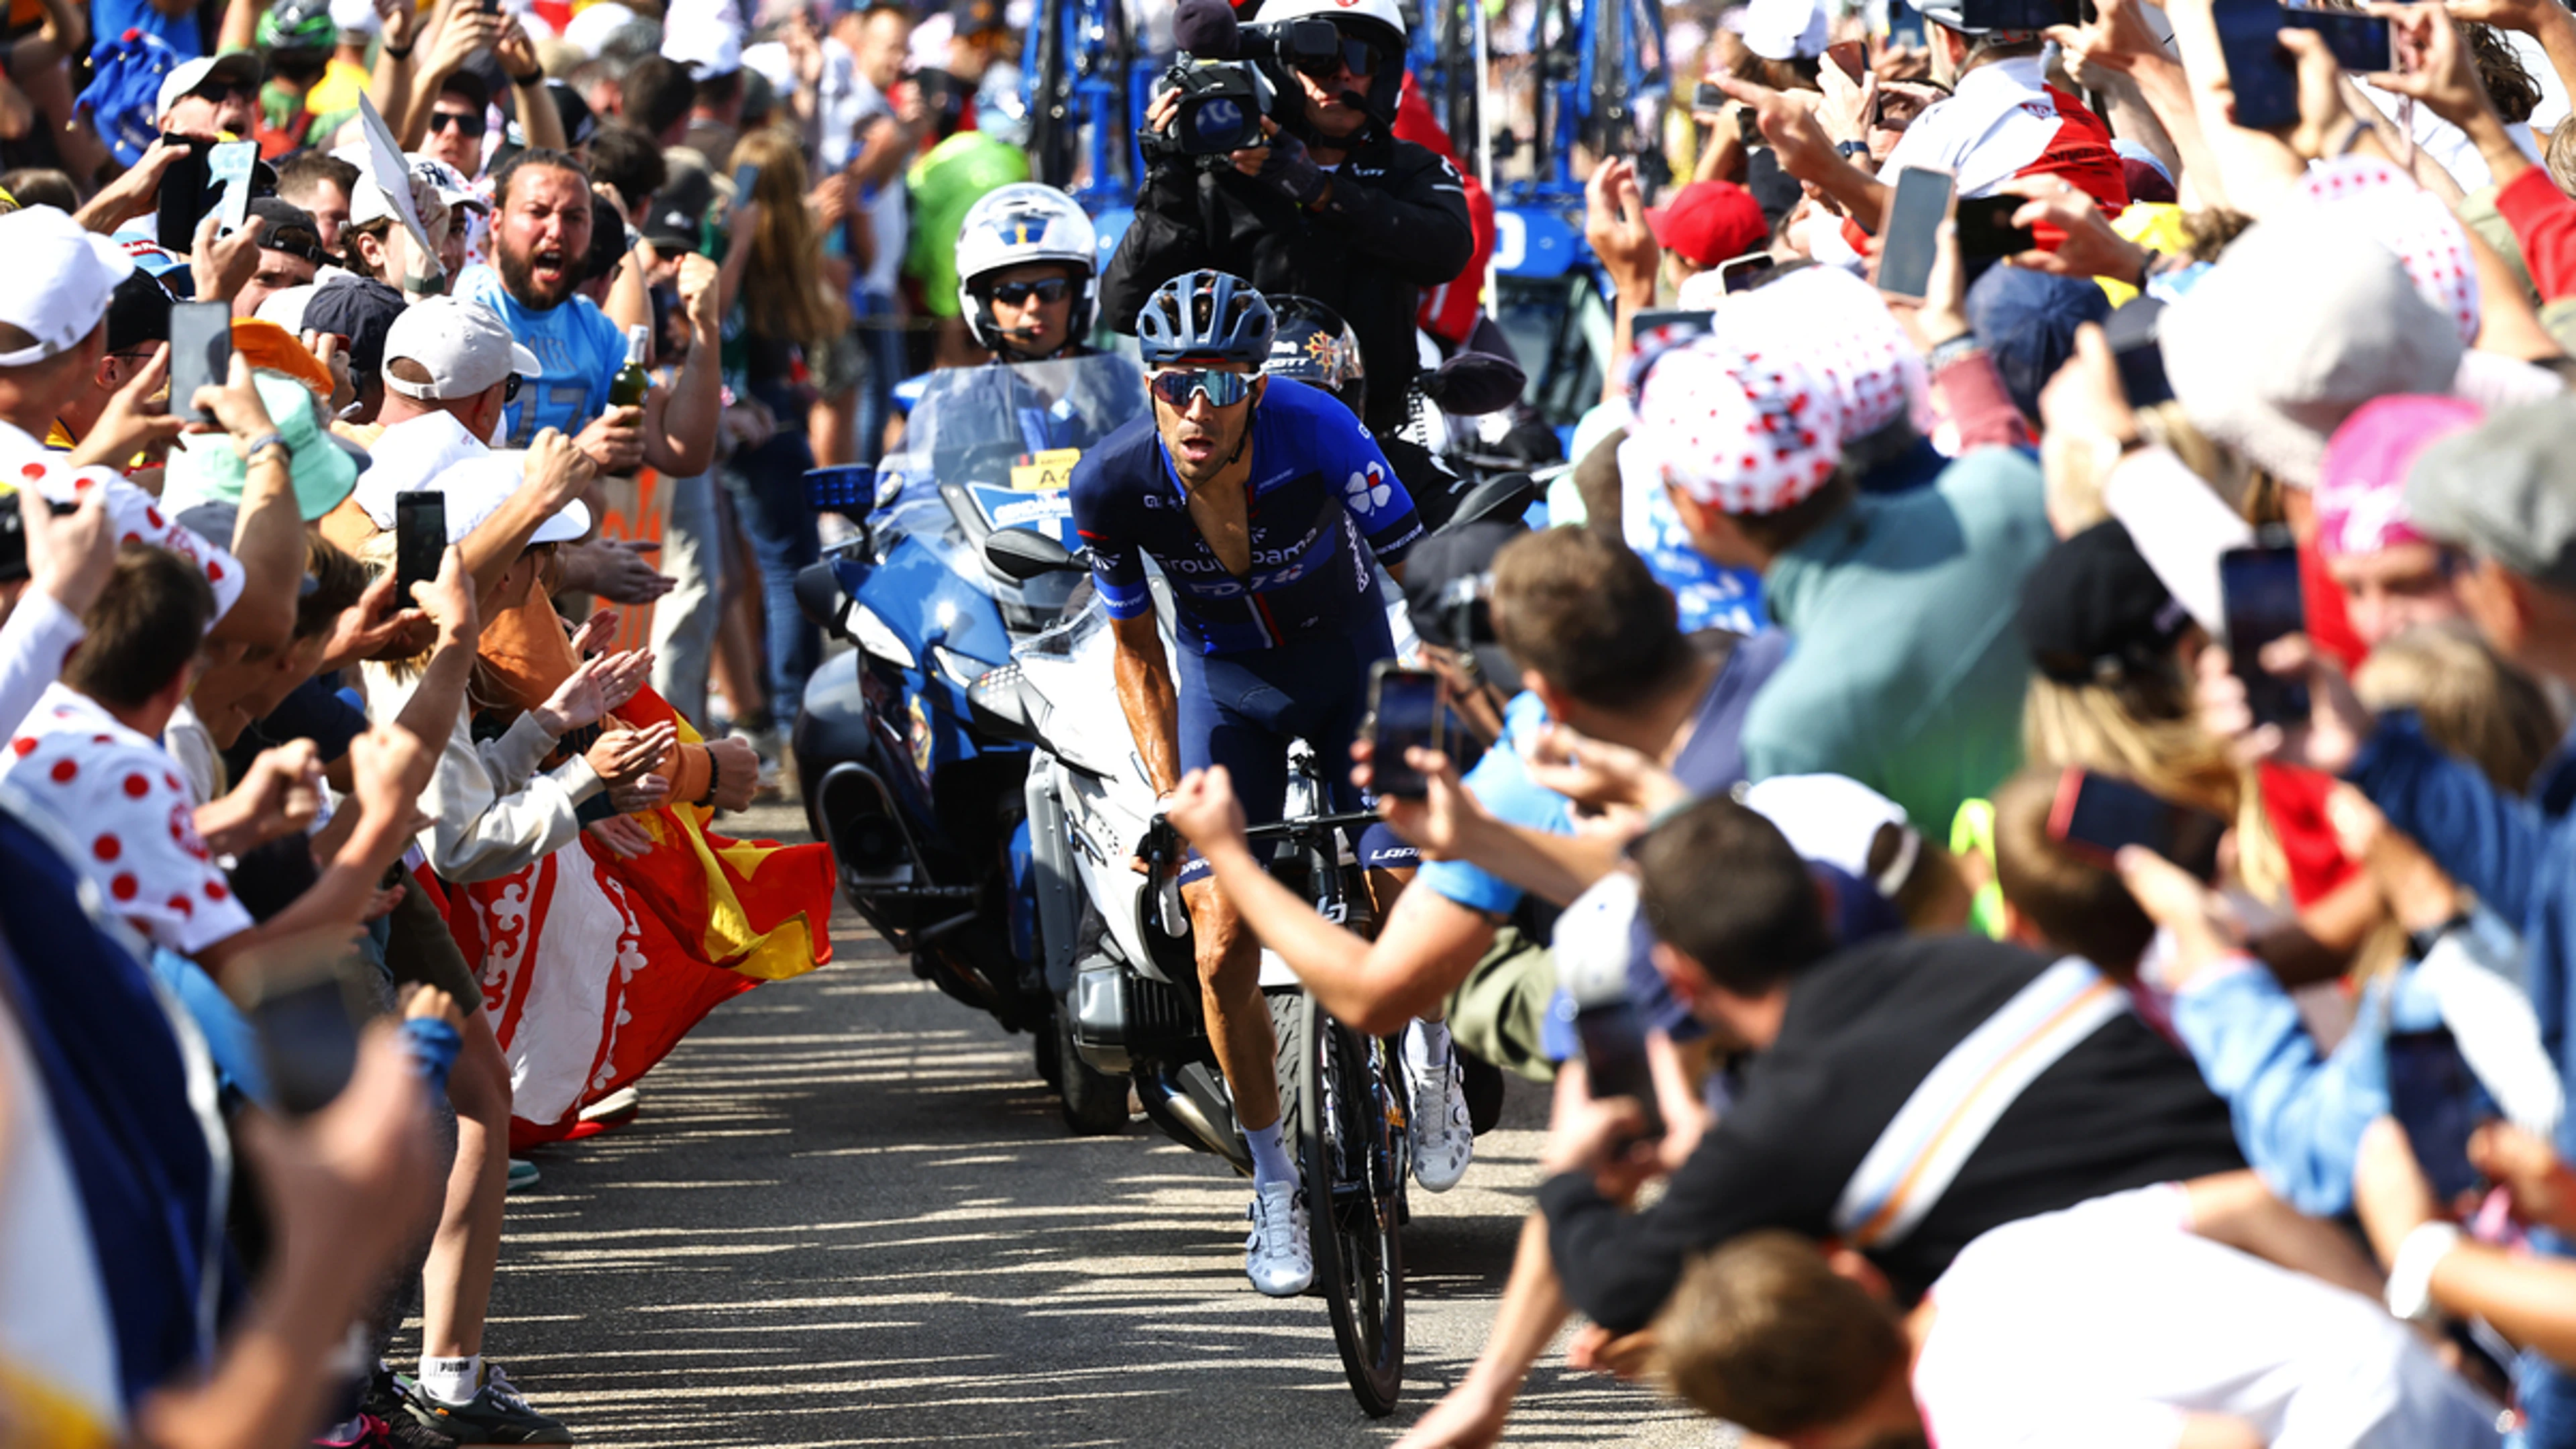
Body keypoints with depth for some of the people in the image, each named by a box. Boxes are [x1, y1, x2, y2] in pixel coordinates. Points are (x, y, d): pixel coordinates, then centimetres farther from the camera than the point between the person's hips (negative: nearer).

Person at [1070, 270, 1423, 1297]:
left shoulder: (1317, 435, -32)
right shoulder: (1112, 481, -25)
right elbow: (1136, 649, -8)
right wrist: (1171, 804, -13)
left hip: (1345, 654, -1)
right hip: (1224, 676, 1)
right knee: (1224, 951, -8)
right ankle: (1274, 1183, 11)